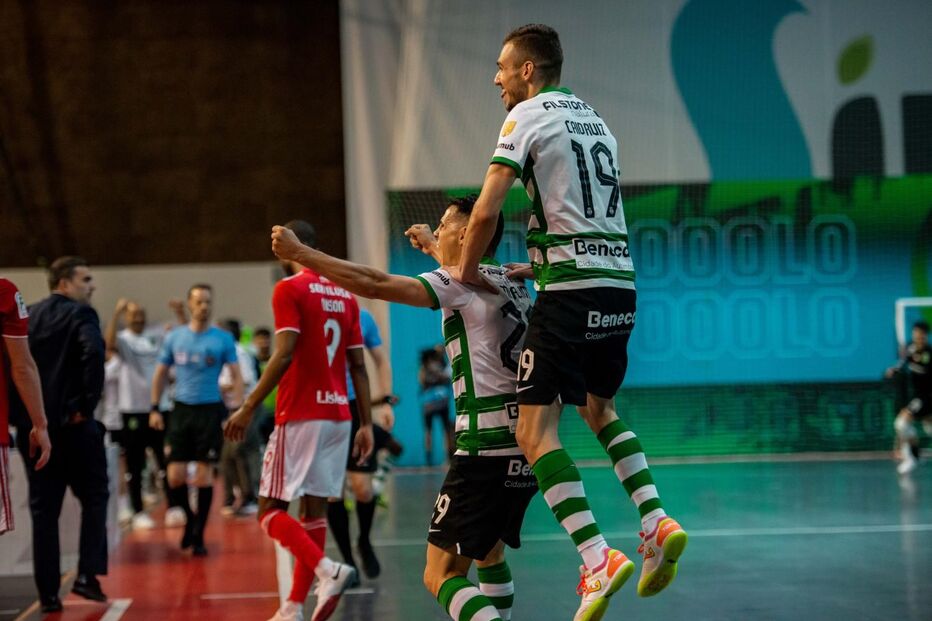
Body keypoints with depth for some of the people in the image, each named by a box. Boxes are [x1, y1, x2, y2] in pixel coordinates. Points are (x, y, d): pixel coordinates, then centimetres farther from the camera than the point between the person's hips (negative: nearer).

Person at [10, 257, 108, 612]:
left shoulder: (26, 317, 12)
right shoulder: (80, 315, -5)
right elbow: (93, 354, -23)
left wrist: (18, 410, 10)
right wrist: (87, 405, -15)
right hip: (72, 423, -5)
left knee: (43, 510, 9)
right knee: (94, 497, 11)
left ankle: (48, 593, 8)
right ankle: (87, 575, -1)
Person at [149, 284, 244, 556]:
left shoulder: (223, 339, -2)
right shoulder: (174, 337, 4)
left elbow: (237, 376, 0)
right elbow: (160, 373, 12)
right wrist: (154, 408, 5)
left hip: (210, 411, -2)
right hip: (181, 410, 2)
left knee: (204, 475, 0)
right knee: (175, 476, -3)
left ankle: (198, 535, 10)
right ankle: (189, 518, 24)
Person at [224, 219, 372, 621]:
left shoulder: (289, 289, -7)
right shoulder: (345, 296, 13)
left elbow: (284, 354, -17)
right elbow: (358, 366, 11)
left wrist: (248, 408, -15)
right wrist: (366, 424, 12)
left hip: (300, 415, -7)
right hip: (338, 415, 7)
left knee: (270, 509, -1)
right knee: (314, 509, 9)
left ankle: (328, 571, -23)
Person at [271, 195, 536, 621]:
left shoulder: (461, 282, -7)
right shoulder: (509, 282, 16)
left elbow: (374, 284, -14)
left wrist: (298, 253, -6)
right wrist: (431, 246, 57)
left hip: (486, 447, -9)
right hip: (526, 445, 9)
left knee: (441, 574, -8)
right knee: (489, 551, 28)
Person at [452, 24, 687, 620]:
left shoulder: (528, 116, -3)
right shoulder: (595, 120, 21)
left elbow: (487, 210, -12)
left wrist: (467, 270, 3)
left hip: (572, 289, -8)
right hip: (620, 282, 8)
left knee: (536, 430, -5)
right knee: (599, 407, 26)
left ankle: (598, 560, -17)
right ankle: (657, 522, 10)